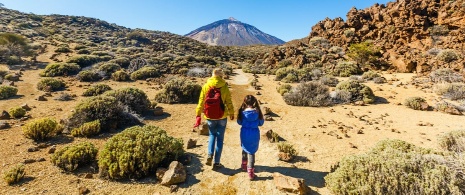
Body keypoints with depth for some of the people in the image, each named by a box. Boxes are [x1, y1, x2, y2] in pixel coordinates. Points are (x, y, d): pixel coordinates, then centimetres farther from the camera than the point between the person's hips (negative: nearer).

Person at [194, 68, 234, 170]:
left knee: (212, 135, 22)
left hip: (210, 117, 1)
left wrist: (198, 115, 4)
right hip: (222, 117, -1)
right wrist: (231, 113, 11)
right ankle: (216, 162, 15)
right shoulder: (224, 87, -7)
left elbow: (201, 102, -3)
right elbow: (229, 102, -3)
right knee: (220, 138, 10)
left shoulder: (205, 86, -3)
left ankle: (210, 155, 3)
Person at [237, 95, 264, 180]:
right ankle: (250, 171, 8)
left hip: (244, 134, 1)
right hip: (254, 134, -1)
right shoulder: (257, 112, -11)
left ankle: (244, 165, 43)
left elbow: (239, 122, 1)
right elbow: (261, 123, 0)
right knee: (251, 152, 8)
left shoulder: (242, 112, -11)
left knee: (245, 149, 24)